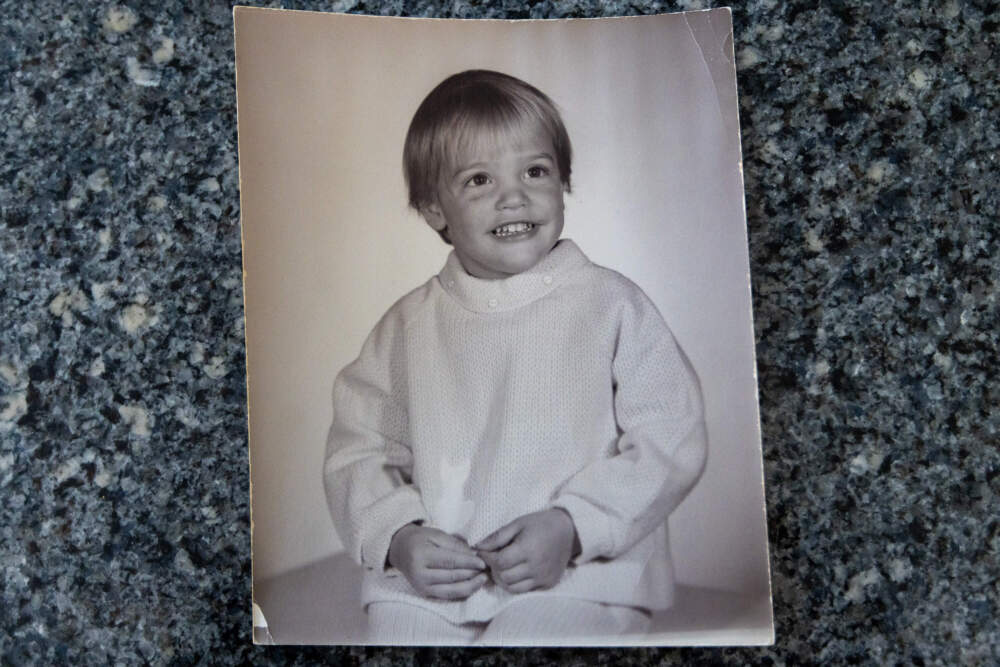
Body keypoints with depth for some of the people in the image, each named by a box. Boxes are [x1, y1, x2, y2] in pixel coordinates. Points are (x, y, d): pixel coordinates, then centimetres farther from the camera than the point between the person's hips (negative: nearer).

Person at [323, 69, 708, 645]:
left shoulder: (612, 305, 0)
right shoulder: (409, 325, 8)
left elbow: (670, 441, -3)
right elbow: (359, 451, 10)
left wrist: (571, 527, -13)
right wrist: (398, 537, -8)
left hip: (580, 575, -2)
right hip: (425, 583, 2)